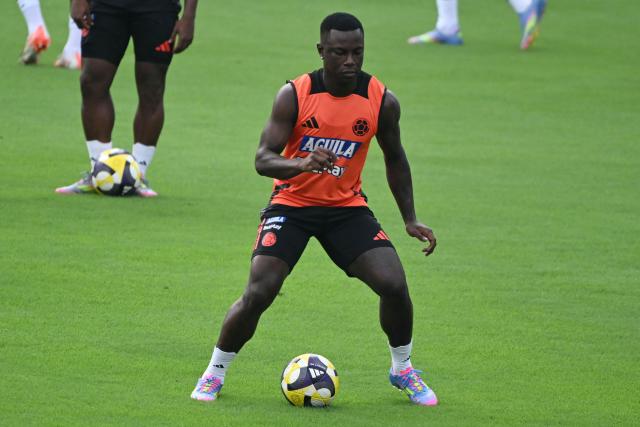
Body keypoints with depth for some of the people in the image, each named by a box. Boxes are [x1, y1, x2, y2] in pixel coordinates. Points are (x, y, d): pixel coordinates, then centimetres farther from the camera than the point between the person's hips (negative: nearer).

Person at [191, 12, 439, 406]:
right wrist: (301, 164, -39)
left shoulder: (382, 101, -8)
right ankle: (215, 372, 6)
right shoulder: (294, 95, -15)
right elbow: (263, 158, -18)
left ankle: (403, 370, 11)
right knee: (259, 293, -17)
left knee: (395, 285, -15)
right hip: (292, 205, -2)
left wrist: (411, 219, 7)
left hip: (347, 207, 2)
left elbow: (395, 159, 9)